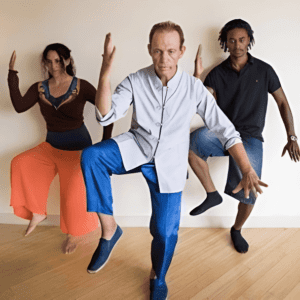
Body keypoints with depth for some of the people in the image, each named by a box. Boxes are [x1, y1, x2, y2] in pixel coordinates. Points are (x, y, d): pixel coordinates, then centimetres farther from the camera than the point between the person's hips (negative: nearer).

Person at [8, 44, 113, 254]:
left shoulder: (81, 87, -10)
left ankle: (74, 234, 24)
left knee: (73, 194, -7)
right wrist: (12, 73, -17)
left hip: (77, 149, -4)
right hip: (51, 147, 4)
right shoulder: (40, 88, 1)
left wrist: (105, 142, -13)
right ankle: (37, 212, 0)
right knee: (20, 164, -19)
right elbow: (20, 106, -15)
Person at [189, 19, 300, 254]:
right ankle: (212, 194, -11)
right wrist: (197, 76, -19)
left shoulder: (263, 70, 5)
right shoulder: (217, 73, 6)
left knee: (249, 191, -12)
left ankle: (237, 230, 22)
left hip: (250, 137, 0)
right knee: (192, 142, -32)